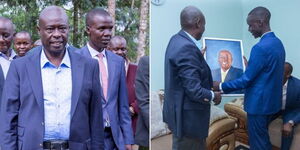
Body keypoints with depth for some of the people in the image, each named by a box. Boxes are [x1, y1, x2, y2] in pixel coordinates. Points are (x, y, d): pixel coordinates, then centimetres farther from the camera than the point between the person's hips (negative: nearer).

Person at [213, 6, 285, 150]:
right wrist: (250, 66, 19)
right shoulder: (278, 43, 6)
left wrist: (221, 86, -11)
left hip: (259, 103, -9)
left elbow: (246, 80, -20)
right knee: (263, 138, 21)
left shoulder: (261, 48, -23)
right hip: (271, 100, 9)